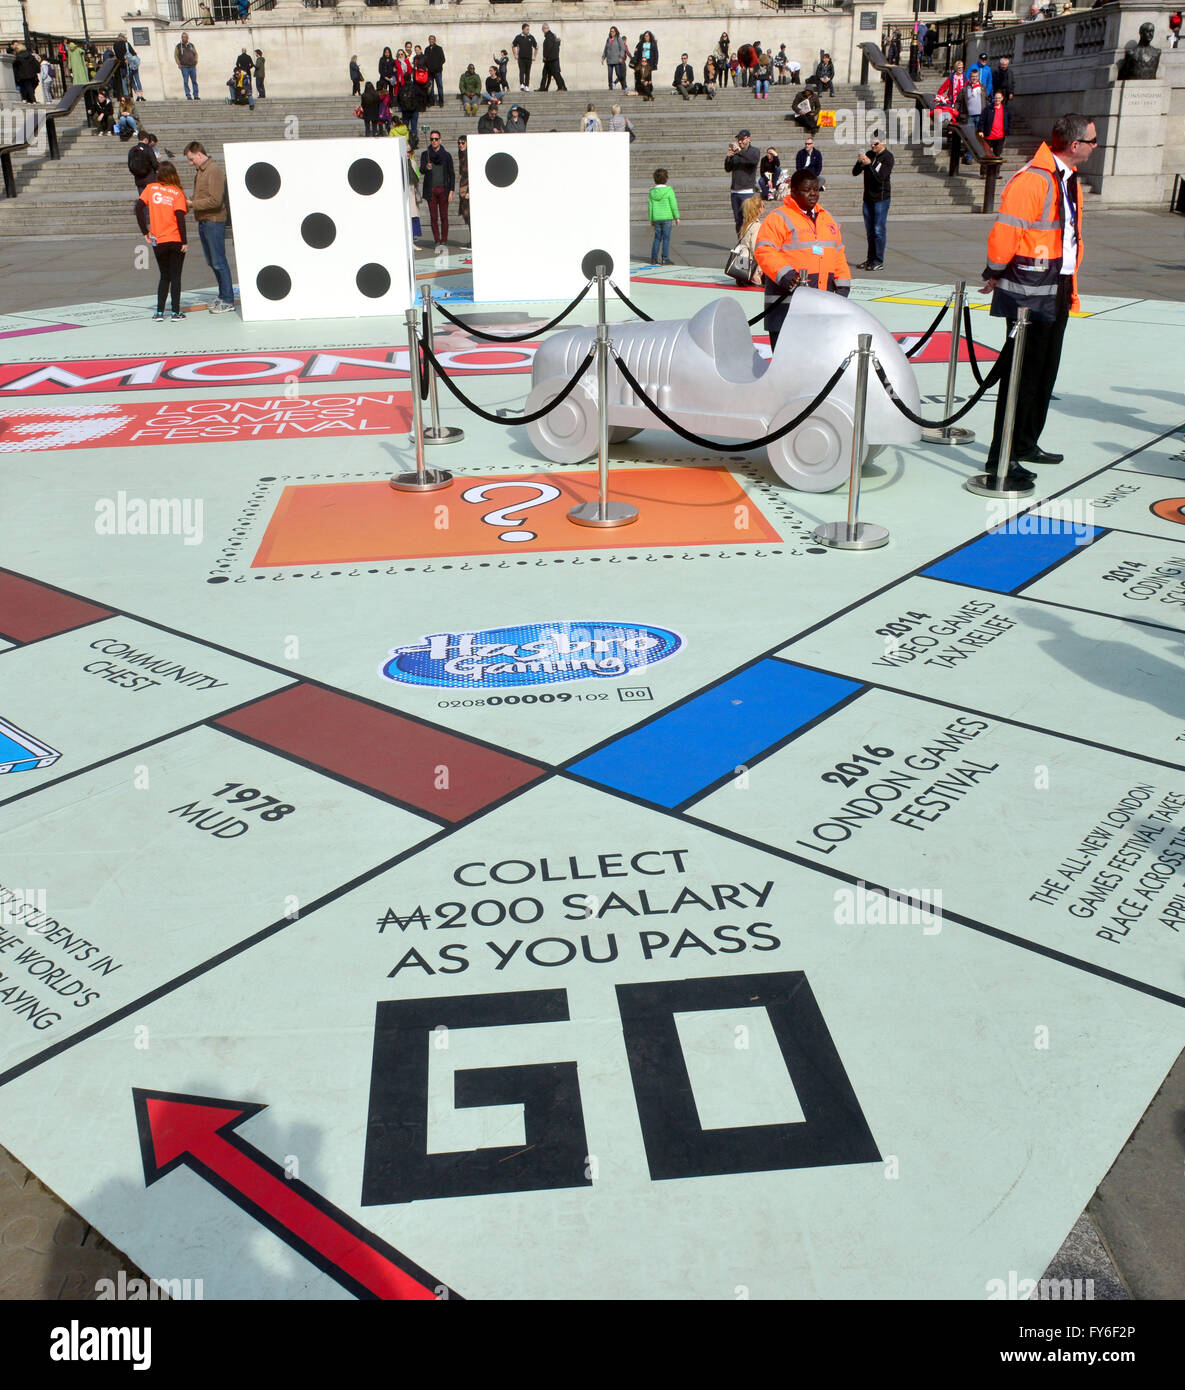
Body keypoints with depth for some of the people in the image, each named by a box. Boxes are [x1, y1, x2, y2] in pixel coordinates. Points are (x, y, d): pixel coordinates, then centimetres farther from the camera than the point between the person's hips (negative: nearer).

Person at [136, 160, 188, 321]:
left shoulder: (151, 188, 2)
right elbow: (180, 218, -14)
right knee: (175, 276, 6)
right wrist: (185, 241, -10)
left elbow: (139, 208, -5)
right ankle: (176, 312, 5)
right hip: (176, 240, -2)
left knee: (164, 276, 15)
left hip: (158, 241, 2)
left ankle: (159, 312, 10)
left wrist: (145, 232, 1)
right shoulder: (177, 193, -6)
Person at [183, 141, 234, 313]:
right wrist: (190, 204, 6)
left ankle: (228, 301, -4)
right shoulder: (199, 171, 17)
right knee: (211, 262, 12)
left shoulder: (214, 171, -13)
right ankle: (223, 296, 20)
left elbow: (215, 200, -20)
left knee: (219, 262, -8)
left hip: (214, 222, -10)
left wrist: (192, 204, -16)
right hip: (203, 222, 10)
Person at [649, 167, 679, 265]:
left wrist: (651, 220, 13)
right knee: (666, 238, 0)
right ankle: (665, 259, -1)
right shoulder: (669, 190, -9)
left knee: (657, 238, 13)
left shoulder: (652, 192, 1)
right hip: (667, 217, -4)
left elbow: (651, 206, 5)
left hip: (656, 218, 4)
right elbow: (674, 204, -9)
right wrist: (677, 217, -1)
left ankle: (654, 258, 11)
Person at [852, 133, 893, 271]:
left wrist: (869, 164, -26)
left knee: (878, 230, -7)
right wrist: (859, 162, -13)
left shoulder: (887, 157, -9)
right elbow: (854, 173, 7)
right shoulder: (869, 154, 10)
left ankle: (878, 261, -3)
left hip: (881, 198, -6)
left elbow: (880, 177, -20)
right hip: (868, 198, 6)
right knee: (870, 231, 10)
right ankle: (871, 259, 16)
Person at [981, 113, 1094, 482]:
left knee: (1045, 372, 15)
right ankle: (1002, 458, -3)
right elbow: (1004, 233, -20)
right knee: (1022, 374, -8)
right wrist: (995, 274, -7)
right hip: (1029, 295, -9)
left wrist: (1070, 285, 21)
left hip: (1057, 294, 9)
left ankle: (1026, 444, 28)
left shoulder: (1069, 180, 15)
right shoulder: (1031, 180, -18)